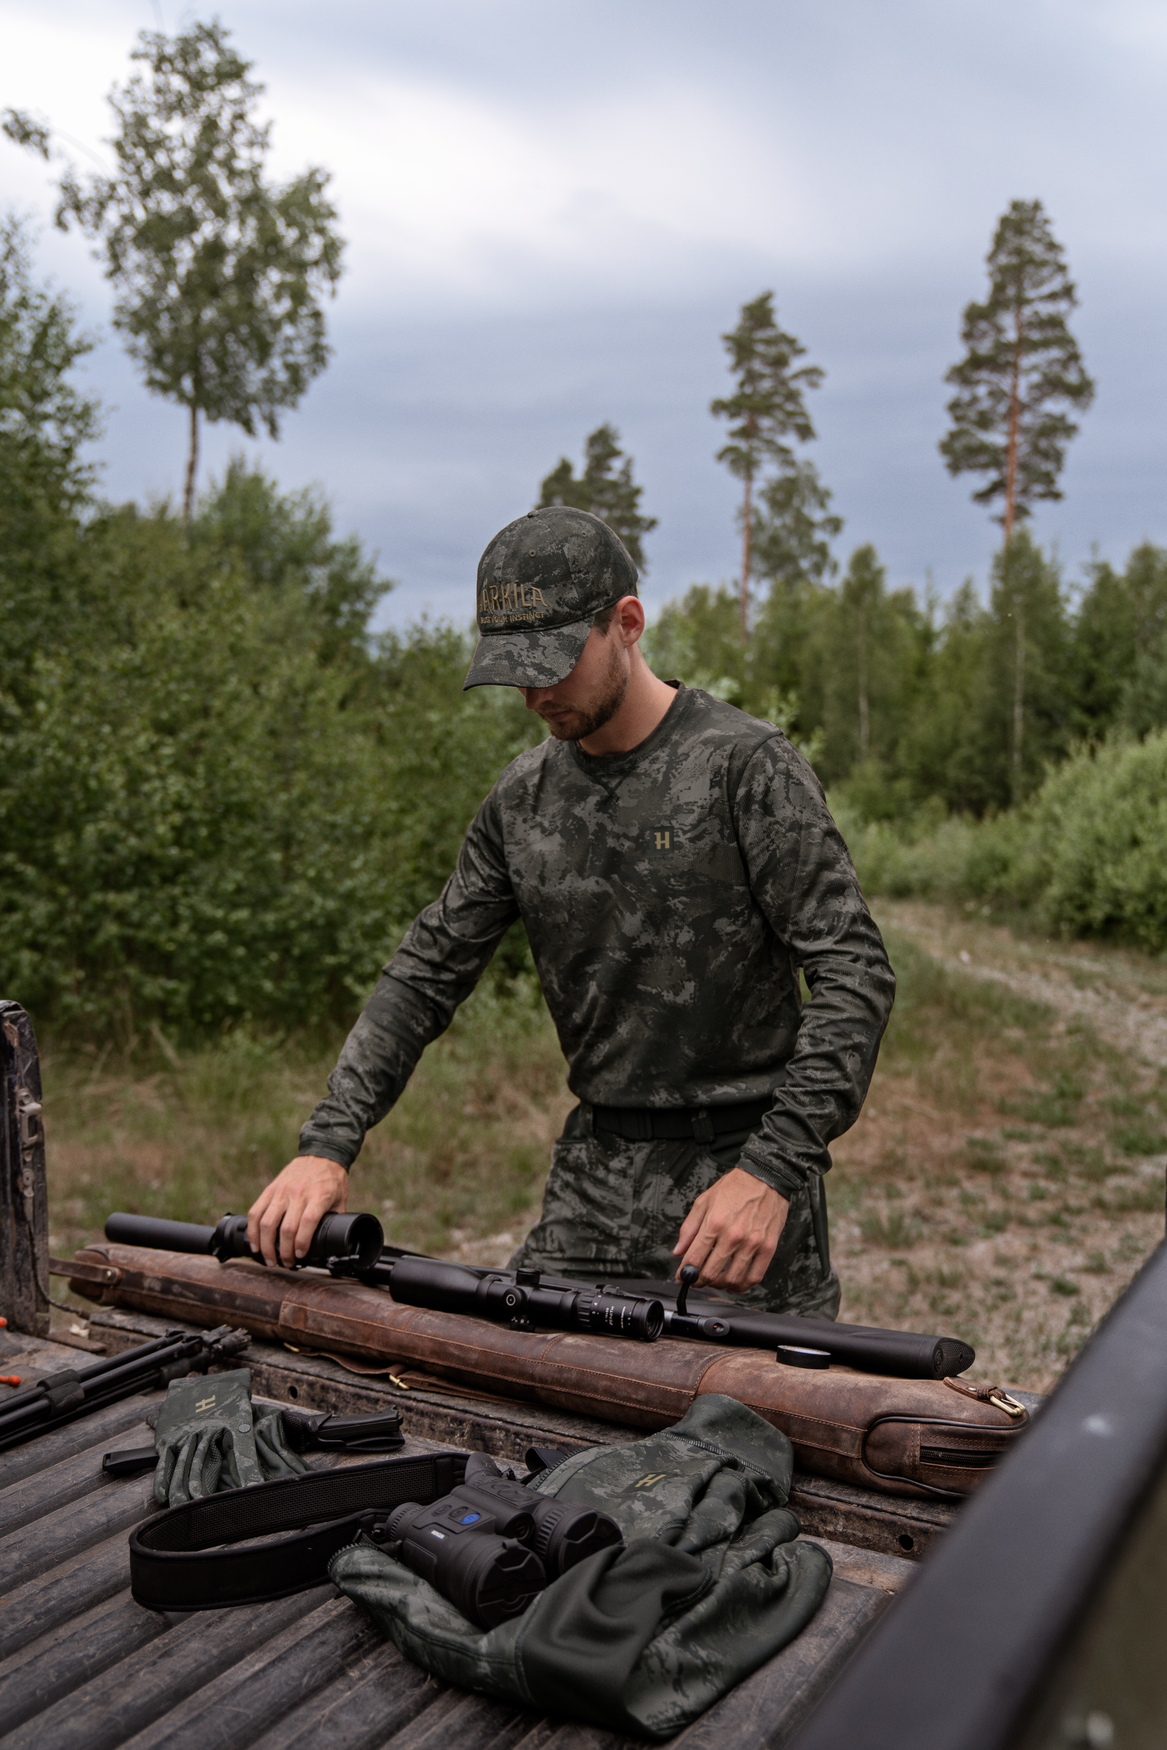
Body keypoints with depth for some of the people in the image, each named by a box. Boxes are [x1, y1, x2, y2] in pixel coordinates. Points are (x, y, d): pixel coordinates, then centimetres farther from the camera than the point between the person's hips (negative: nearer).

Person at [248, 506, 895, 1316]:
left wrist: (773, 1168, -24)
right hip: (592, 1169, 5)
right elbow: (427, 971, 8)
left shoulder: (747, 764, -12)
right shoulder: (523, 796, 5)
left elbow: (855, 972, -15)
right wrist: (328, 1142, -4)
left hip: (738, 1164, -4)